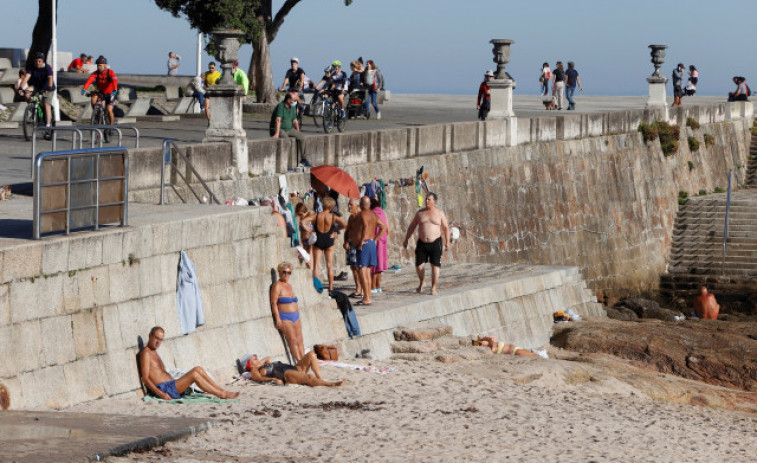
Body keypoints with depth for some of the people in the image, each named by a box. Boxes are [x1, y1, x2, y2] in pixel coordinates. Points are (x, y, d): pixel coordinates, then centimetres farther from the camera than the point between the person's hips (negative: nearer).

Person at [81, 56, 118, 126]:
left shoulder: (110, 72, -19)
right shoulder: (96, 73, -11)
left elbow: (114, 81, -35)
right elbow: (89, 80, -27)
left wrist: (115, 90, -54)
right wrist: (84, 89, -44)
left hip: (110, 94, -3)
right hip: (101, 93, 3)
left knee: (109, 110, -17)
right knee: (93, 98, -29)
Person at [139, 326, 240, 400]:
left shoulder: (154, 353, 25)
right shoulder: (146, 353, -6)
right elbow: (145, 378, -15)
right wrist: (161, 393, -23)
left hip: (170, 385, 9)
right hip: (164, 389, -9)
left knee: (198, 369, -2)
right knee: (194, 374, -21)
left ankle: (222, 390, -5)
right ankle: (222, 395, -17)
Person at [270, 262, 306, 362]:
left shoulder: (289, 286, 16)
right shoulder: (277, 285, -8)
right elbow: (274, 303, -13)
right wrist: (278, 319, -18)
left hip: (295, 316, 8)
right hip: (284, 318, -8)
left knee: (299, 339, 2)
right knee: (293, 339, -12)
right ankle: (299, 362, -14)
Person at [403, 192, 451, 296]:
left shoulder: (440, 213, 0)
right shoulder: (420, 213, 5)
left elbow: (446, 228, 4)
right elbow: (412, 227, 12)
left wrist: (447, 242, -1)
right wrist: (406, 240, 11)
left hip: (435, 243, -2)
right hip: (422, 243, 2)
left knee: (435, 266, -6)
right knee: (419, 266, 0)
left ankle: (433, 288, 1)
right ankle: (421, 283, 27)